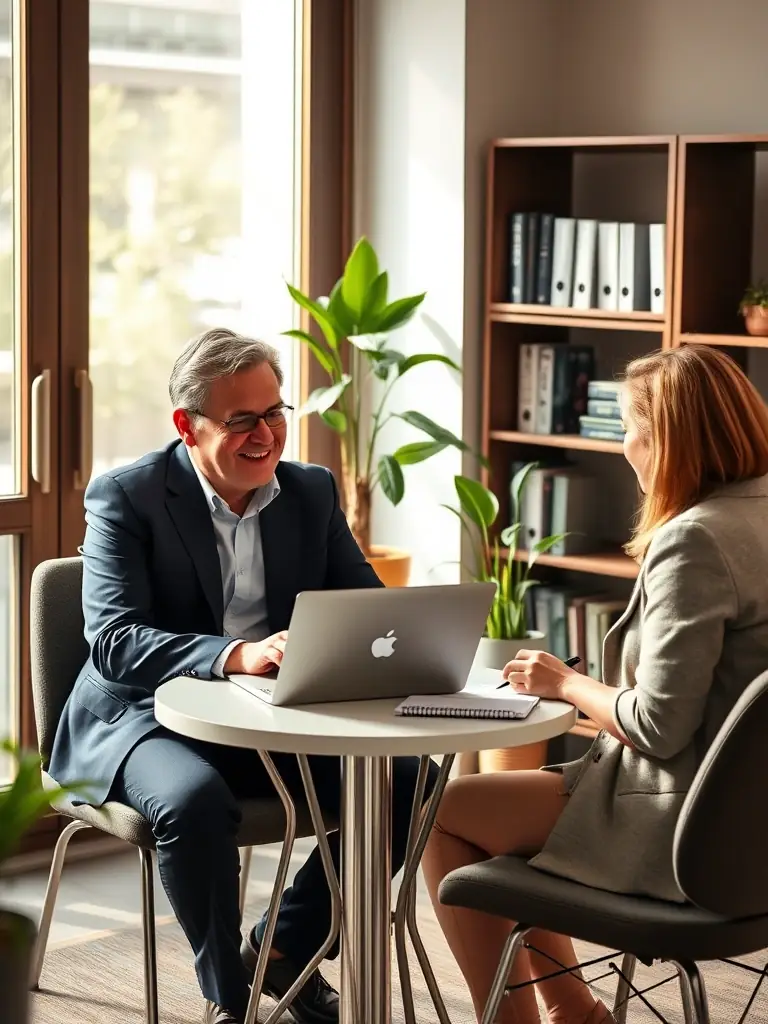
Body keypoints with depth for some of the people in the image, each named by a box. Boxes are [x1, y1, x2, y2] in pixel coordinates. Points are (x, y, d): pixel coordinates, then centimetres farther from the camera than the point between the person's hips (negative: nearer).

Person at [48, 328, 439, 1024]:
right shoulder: (125, 498, -9)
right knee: (196, 801, -36)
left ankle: (286, 947, 5)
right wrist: (237, 655, -37)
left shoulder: (313, 491, 6)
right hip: (152, 722, -5)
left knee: (410, 779, -15)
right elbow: (113, 641, -21)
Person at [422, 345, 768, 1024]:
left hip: (687, 831, -10)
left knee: (446, 815, 5)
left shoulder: (694, 541, -23)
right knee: (499, 804, 23)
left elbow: (658, 727, -23)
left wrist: (565, 683, -7)